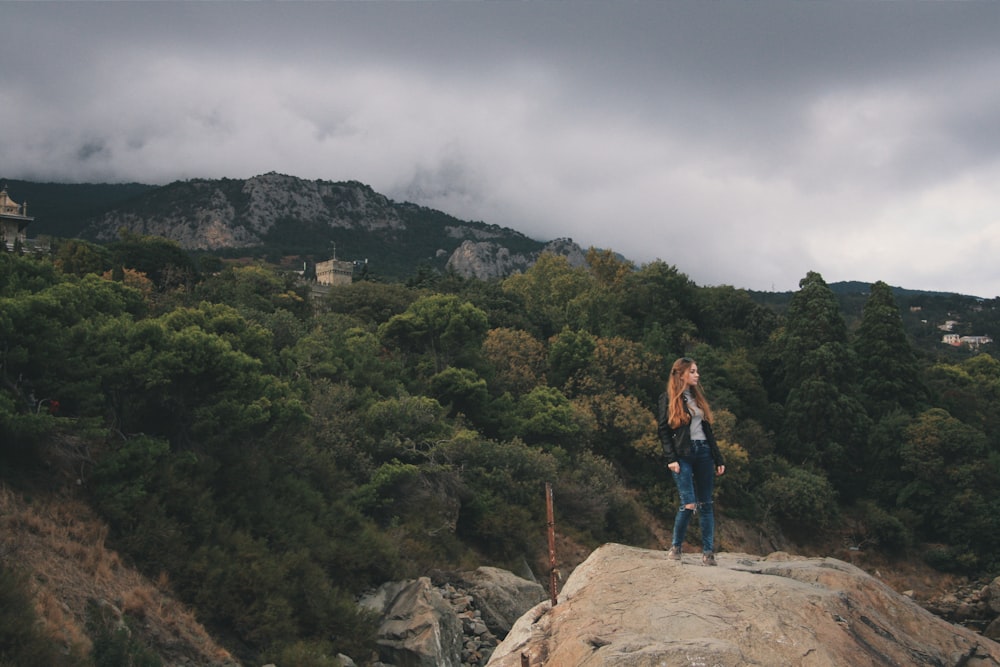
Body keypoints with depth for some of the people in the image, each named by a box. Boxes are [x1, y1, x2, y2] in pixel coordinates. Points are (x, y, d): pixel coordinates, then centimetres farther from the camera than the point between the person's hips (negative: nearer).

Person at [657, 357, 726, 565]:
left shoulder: (699, 397, 17)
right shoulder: (669, 399, 0)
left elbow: (708, 429, 19)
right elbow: (663, 430, -5)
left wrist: (718, 458, 14)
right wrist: (671, 459, -14)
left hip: (704, 453, 5)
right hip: (683, 455, -5)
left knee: (706, 504, 2)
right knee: (689, 504, -12)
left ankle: (708, 552, 5)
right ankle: (675, 546, 7)